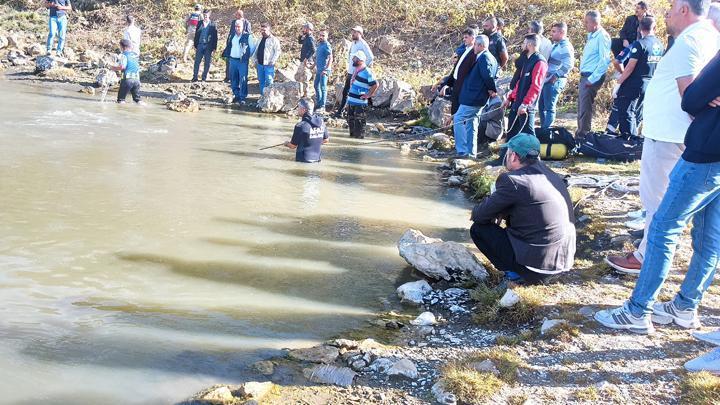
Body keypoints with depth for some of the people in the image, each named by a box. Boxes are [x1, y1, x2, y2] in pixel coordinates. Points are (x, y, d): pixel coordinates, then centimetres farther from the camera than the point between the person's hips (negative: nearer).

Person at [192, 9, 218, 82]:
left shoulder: (212, 25, 2)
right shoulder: (200, 24, 9)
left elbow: (215, 37, 1)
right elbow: (196, 35, 11)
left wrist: (214, 47, -4)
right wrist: (195, 45, 5)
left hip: (208, 47, -2)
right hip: (200, 45, 2)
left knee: (207, 63, 2)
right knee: (197, 62, 1)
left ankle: (204, 77, 12)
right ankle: (195, 77, 8)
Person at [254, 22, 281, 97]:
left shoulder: (274, 39, -5)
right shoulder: (260, 39, 16)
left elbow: (277, 51, -9)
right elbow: (256, 51, 23)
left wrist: (272, 61, -15)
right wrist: (256, 60, 12)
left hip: (268, 65, -7)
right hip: (260, 64, 7)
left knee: (269, 82, -9)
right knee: (261, 81, 11)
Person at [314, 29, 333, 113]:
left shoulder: (326, 45, -14)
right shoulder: (319, 44, 13)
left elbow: (330, 58, -21)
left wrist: (326, 69, -27)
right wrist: (315, 66, 24)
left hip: (324, 70, -10)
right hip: (319, 69, 10)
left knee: (323, 87, -8)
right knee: (316, 85, 18)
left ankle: (322, 107, -5)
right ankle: (318, 103, 32)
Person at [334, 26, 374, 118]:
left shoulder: (363, 44, -14)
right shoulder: (353, 44, 12)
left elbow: (371, 57, -19)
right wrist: (348, 71, 17)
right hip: (350, 72, 9)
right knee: (345, 92, 13)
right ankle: (340, 111, 21)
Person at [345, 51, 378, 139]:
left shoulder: (367, 72, -18)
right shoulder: (355, 69, 10)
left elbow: (375, 85, -22)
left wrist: (368, 95, -16)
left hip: (360, 103, -9)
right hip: (351, 101, 9)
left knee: (359, 122, -3)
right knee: (350, 120, 17)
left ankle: (359, 136, 4)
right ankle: (352, 135, 30)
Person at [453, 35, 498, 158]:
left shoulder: (484, 57, -16)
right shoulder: (491, 58, 16)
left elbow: (487, 75, -25)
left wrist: (493, 89, -13)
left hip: (473, 97, -10)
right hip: (478, 98, 10)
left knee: (458, 119, -8)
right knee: (471, 123, 15)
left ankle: (462, 151, -10)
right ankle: (471, 152, 20)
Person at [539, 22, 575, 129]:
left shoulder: (565, 47, -13)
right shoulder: (556, 45, 17)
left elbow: (568, 65, -24)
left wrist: (556, 76, -20)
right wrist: (545, 74, 13)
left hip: (554, 81, -10)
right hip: (547, 80, 10)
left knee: (549, 108, -6)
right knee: (542, 106, 15)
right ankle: (543, 129, 24)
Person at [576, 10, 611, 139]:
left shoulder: (602, 36, -13)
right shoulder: (591, 36, 15)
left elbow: (605, 60, -19)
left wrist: (592, 79, -18)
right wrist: (583, 77, 16)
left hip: (592, 77, -9)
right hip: (584, 76, 9)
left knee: (585, 109, -8)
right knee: (581, 108, 14)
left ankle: (583, 136, -3)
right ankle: (579, 135, 24)